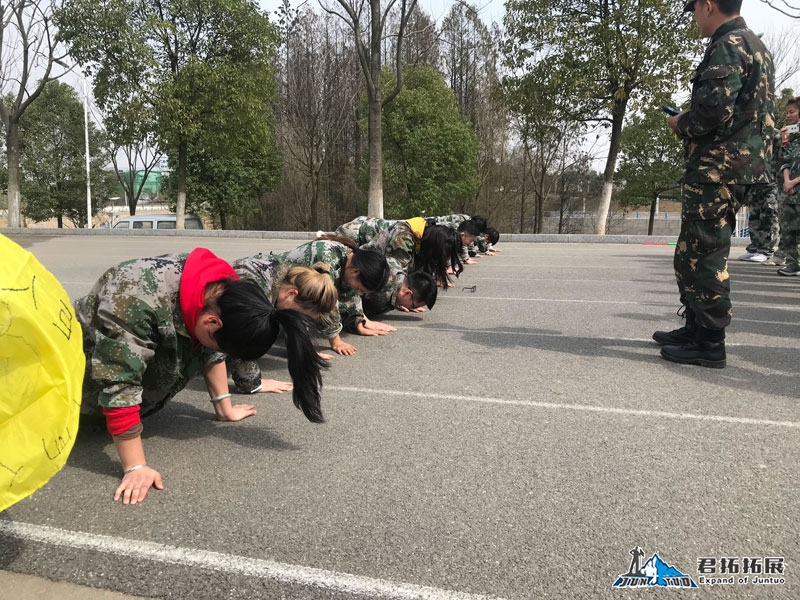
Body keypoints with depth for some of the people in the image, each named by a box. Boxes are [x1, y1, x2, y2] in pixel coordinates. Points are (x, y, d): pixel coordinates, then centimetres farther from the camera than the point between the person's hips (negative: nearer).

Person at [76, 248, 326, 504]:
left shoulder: (220, 291, -20)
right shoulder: (141, 302, -41)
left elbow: (211, 352, -5)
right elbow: (118, 385, -37)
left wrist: (225, 408, -6)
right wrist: (135, 467, -34)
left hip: (142, 349, 6)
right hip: (87, 359, -5)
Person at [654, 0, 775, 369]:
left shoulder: (727, 46, -10)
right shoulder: (755, 46, 22)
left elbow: (714, 109, -22)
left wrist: (682, 125, -3)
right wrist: (691, 123, 16)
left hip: (717, 168, -10)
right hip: (737, 165, 10)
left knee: (700, 254, -8)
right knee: (696, 253, 15)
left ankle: (709, 343, -3)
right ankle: (696, 328, 22)